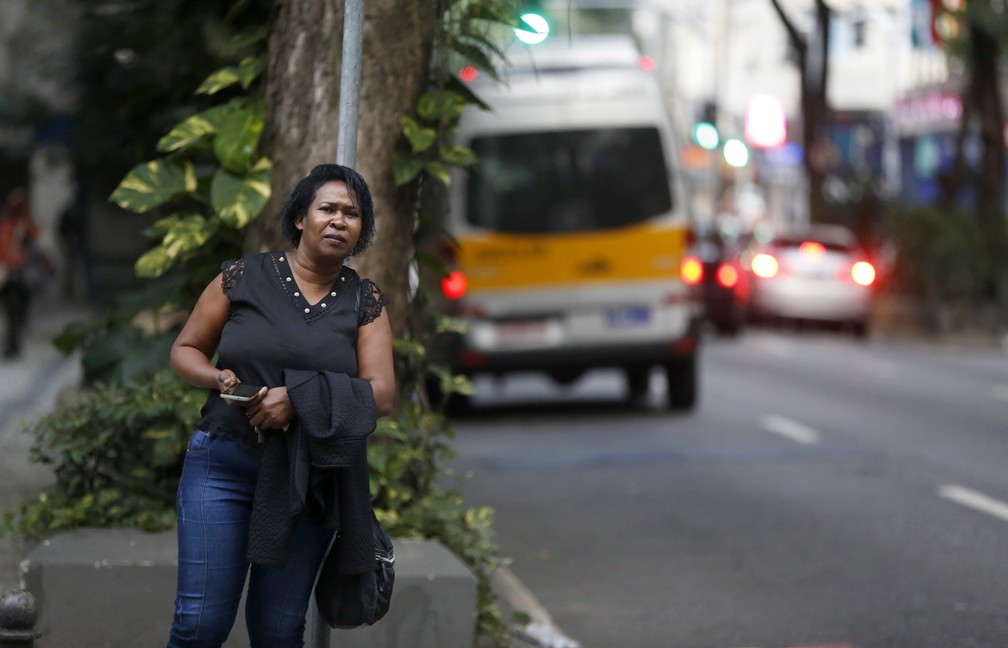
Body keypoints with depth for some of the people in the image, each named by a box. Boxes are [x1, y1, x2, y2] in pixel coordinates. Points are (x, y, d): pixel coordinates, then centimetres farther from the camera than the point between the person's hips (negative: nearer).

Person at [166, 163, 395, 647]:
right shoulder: (243, 277, 1)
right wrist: (219, 379, -14)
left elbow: (380, 393, -5)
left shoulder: (364, 302, 4)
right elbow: (185, 350, 9)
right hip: (224, 463, -1)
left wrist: (299, 398, -19)